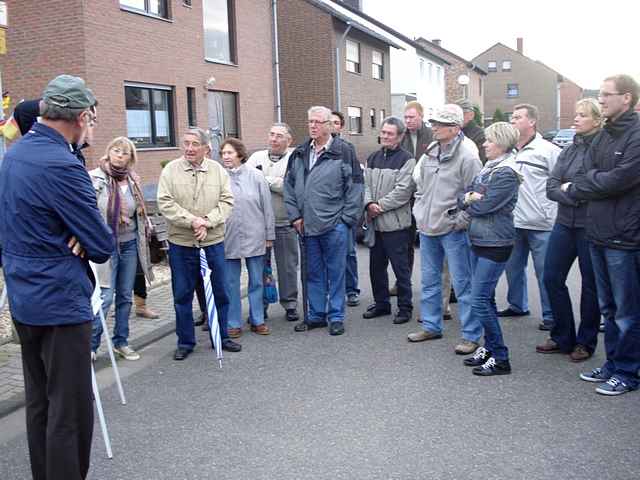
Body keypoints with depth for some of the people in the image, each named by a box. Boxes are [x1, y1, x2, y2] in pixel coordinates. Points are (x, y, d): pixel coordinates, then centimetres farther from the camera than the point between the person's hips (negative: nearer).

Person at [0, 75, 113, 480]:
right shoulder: (62, 165, -21)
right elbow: (104, 246, -17)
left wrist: (73, 238, -1)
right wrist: (83, 245, 4)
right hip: (61, 301, -10)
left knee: (39, 401, 19)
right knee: (71, 411, -1)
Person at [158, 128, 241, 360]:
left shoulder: (218, 170, 4)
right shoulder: (171, 170, -1)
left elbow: (227, 201, -2)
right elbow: (165, 203, -8)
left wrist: (207, 221, -16)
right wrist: (191, 220, -18)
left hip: (213, 242, 1)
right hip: (181, 244, -1)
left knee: (219, 292, 10)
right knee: (182, 295, 7)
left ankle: (221, 337, 26)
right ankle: (185, 342, 20)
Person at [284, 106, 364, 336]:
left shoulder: (344, 152, -5)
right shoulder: (299, 154, 10)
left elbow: (355, 187, -6)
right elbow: (289, 186, 14)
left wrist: (347, 218, -9)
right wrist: (295, 215, 5)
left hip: (334, 225, -5)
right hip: (307, 226, 5)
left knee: (336, 272, 4)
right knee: (313, 273, 13)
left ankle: (336, 317, 14)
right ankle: (316, 315, 24)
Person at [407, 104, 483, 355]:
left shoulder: (467, 155, -15)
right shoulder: (430, 152, 7)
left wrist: (460, 221, -15)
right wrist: (419, 210, 12)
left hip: (453, 230, -7)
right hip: (427, 228, 8)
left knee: (462, 283, -1)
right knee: (429, 280, 17)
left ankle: (471, 335, 9)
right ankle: (431, 326, 31)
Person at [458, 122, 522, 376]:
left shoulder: (507, 174, -14)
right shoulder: (487, 168, 13)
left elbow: (484, 206, -20)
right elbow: (462, 199, 11)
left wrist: (468, 202, 0)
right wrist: (468, 198, -11)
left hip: (495, 244, -9)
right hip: (478, 240, 9)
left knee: (479, 301, -9)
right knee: (486, 299, 15)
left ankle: (500, 359, 1)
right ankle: (489, 348, 27)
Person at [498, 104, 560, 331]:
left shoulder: (547, 150, -7)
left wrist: (557, 216, -10)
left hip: (542, 224, -6)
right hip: (513, 223, 6)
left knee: (545, 272, 1)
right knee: (513, 267, 17)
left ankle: (550, 315, 12)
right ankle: (517, 305, 34)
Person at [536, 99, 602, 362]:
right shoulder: (569, 150, 9)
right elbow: (551, 187, 0)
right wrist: (577, 196, -14)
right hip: (565, 224, 6)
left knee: (590, 285, 7)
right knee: (552, 278, 8)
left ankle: (585, 342, 23)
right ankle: (562, 338, 23)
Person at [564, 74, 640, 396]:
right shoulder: (603, 136, 13)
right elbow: (589, 171, 5)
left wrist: (576, 188, -8)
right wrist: (599, 180, -16)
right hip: (599, 233, 8)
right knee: (608, 307, 17)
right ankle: (613, 364, 30)